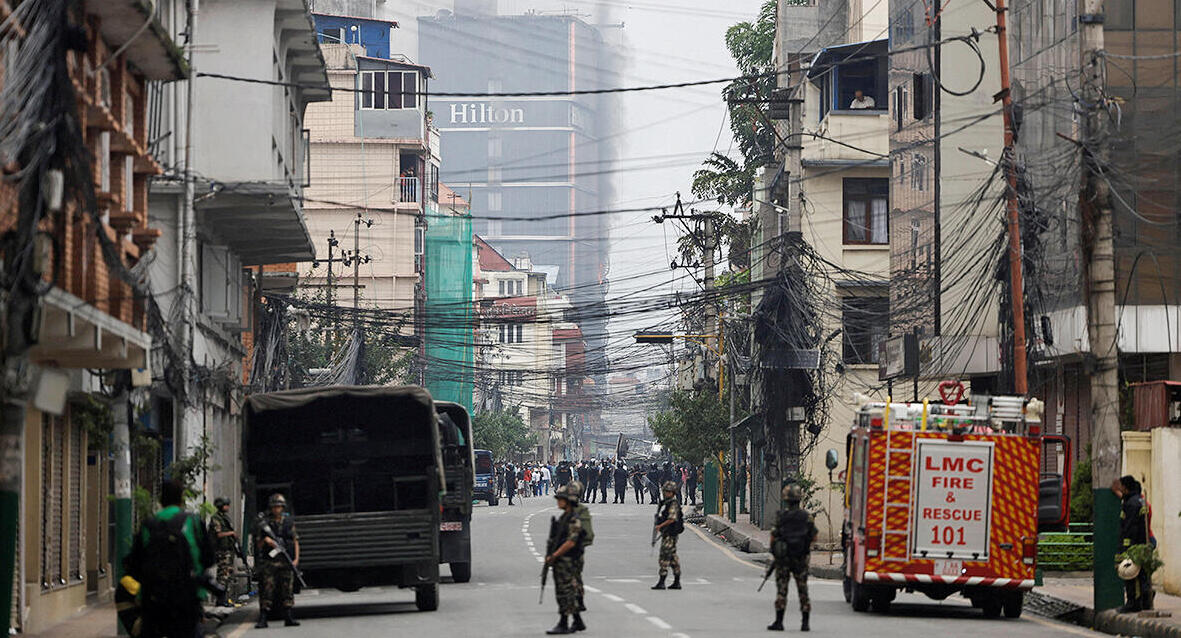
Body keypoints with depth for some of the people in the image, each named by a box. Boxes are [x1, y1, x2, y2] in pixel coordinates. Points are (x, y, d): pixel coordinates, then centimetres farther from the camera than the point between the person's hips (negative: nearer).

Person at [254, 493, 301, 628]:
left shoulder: (288, 522, 9)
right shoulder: (263, 523, 3)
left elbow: (295, 541, 11)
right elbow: (258, 545, 6)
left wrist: (296, 559, 1)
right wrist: (265, 541, -16)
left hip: (286, 562, 2)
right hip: (269, 563, -2)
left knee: (288, 590, 2)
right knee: (267, 591, -5)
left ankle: (289, 618, 5)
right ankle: (262, 619, -5)